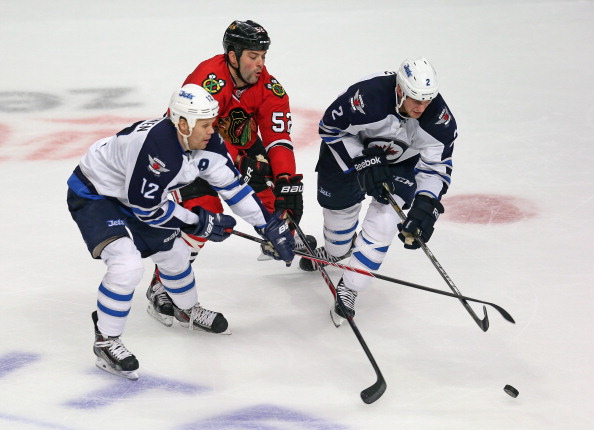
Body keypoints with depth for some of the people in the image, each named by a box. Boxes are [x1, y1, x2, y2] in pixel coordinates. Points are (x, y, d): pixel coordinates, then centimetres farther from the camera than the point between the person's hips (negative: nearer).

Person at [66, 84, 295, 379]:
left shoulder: (205, 143, -13)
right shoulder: (155, 147, -38)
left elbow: (232, 185, -1)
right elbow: (145, 209, -28)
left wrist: (270, 226, -1)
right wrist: (199, 223, -18)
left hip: (128, 196, 9)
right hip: (92, 196, -9)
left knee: (173, 252, 19)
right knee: (127, 265, -26)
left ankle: (187, 310, 49)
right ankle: (105, 342, -8)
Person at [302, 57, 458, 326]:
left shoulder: (439, 118, -31)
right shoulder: (368, 96, -41)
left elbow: (437, 167, -20)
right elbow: (331, 126, -24)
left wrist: (425, 206, -34)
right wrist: (362, 164, -30)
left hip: (401, 161, 1)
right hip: (351, 146, -1)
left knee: (384, 218, -16)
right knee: (340, 207, 15)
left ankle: (348, 289, -5)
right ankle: (335, 252, 52)